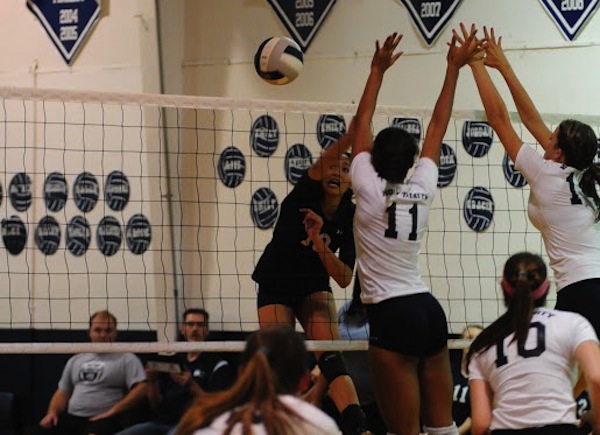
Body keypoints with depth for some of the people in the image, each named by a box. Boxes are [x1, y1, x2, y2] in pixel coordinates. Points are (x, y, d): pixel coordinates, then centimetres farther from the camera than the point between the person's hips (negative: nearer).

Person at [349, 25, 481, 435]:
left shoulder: (369, 188, -5)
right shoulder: (423, 188, 6)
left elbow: (362, 122, 5)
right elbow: (438, 127, 16)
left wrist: (378, 69, 13)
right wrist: (454, 67, 21)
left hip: (392, 316, -6)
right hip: (429, 309, 6)